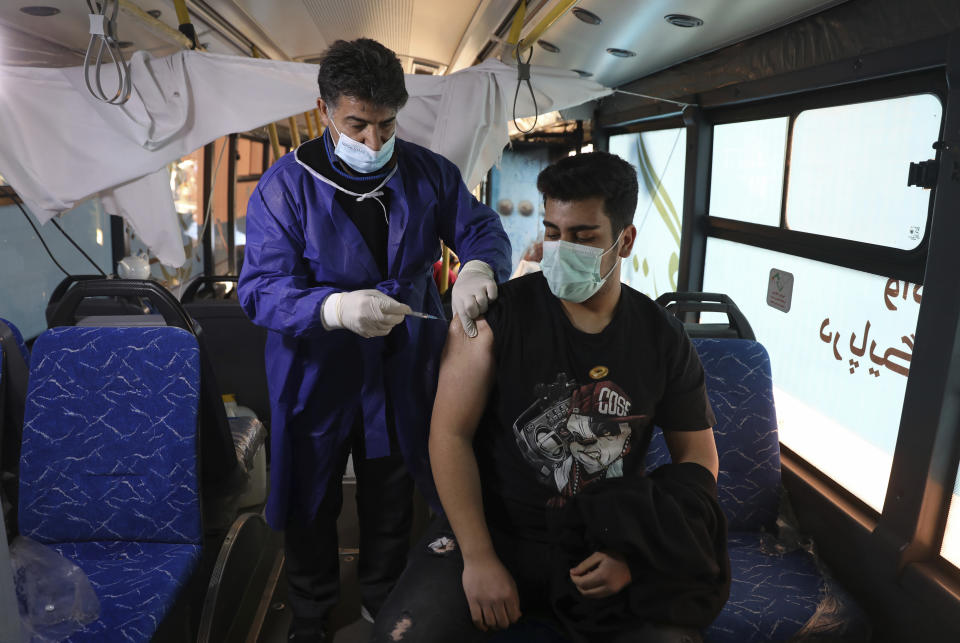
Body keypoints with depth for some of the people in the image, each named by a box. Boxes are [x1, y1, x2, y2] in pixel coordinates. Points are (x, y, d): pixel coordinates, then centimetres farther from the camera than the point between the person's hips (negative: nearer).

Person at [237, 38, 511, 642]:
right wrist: (336, 308, -41)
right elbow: (260, 288, -21)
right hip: (317, 376, -2)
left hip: (403, 374, 3)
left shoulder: (428, 172, -4)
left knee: (393, 502, 21)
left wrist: (479, 266, -28)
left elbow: (482, 228, -3)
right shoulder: (285, 186, -14)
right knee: (311, 507, 16)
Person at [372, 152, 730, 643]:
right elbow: (451, 433, -9)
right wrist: (478, 557, -15)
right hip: (494, 528, -1)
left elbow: (699, 458, 5)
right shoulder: (493, 316, -8)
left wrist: (633, 553, -8)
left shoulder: (664, 341, -1)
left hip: (604, 544, 2)